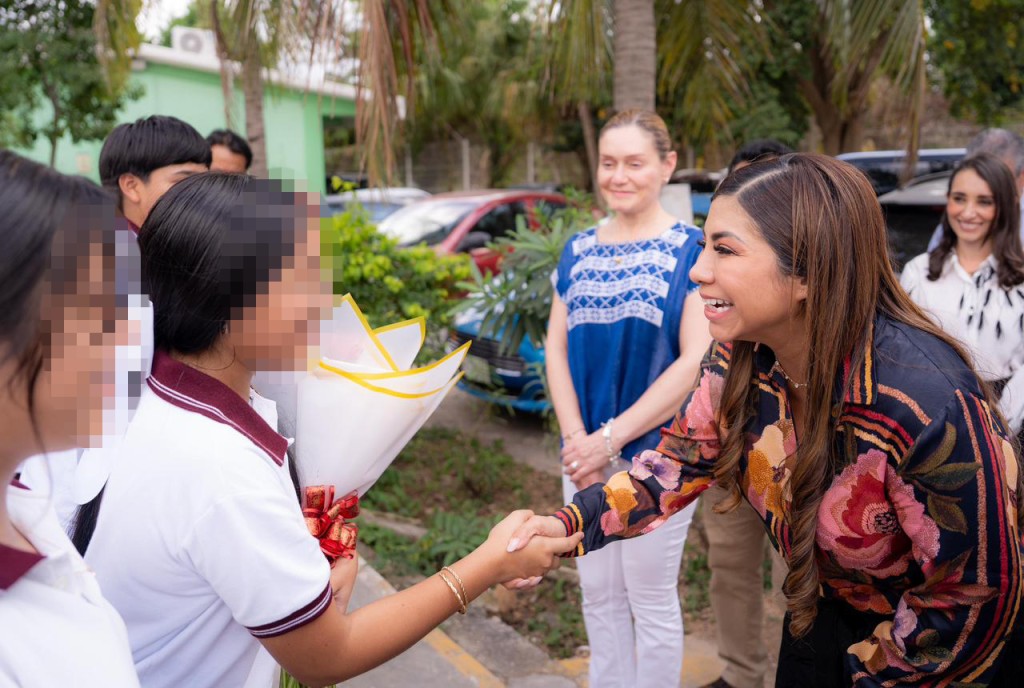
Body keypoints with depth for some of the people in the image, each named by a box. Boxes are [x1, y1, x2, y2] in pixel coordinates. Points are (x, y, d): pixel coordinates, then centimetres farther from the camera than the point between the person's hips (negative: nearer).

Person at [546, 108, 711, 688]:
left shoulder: (691, 250, -8)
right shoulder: (578, 251, 7)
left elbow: (696, 359, -15)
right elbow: (556, 348, 5)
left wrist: (611, 437, -17)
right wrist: (579, 441, -8)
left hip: (655, 451, -5)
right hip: (585, 450, 5)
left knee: (651, 600, 7)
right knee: (598, 593, 16)